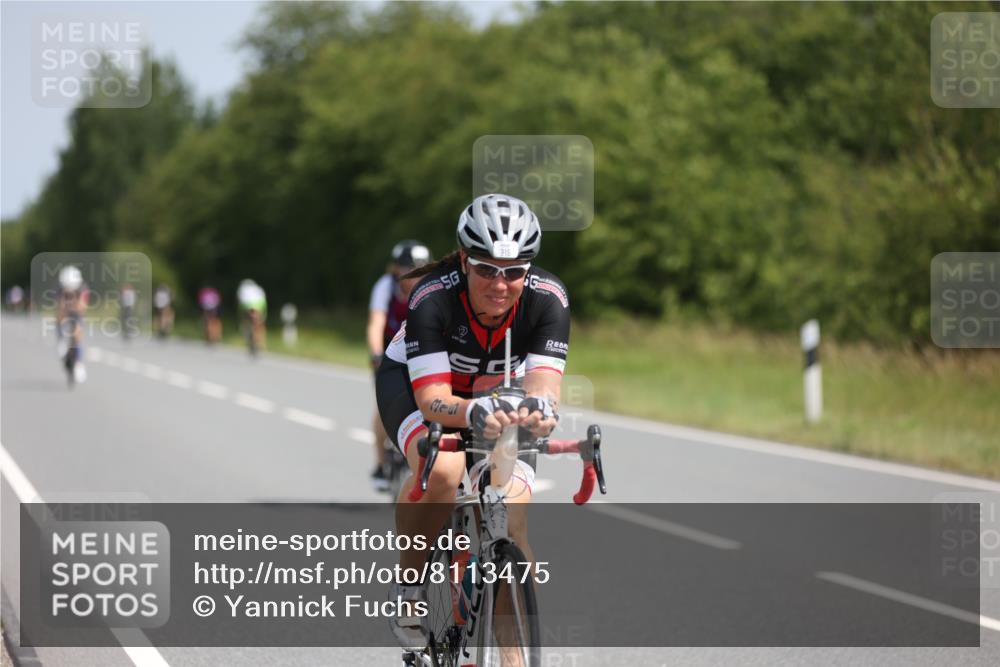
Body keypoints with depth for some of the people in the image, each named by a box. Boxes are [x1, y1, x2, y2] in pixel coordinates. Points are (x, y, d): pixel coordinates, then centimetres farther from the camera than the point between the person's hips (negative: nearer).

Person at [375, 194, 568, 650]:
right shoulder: (433, 299, -35)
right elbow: (432, 399, -39)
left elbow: (542, 383, -37)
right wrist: (473, 413, -61)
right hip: (411, 381, -3)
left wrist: (538, 407, -61)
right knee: (442, 469, -35)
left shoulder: (547, 299, -28)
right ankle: (408, 587, -11)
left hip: (495, 392, 3)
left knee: (513, 519, -18)